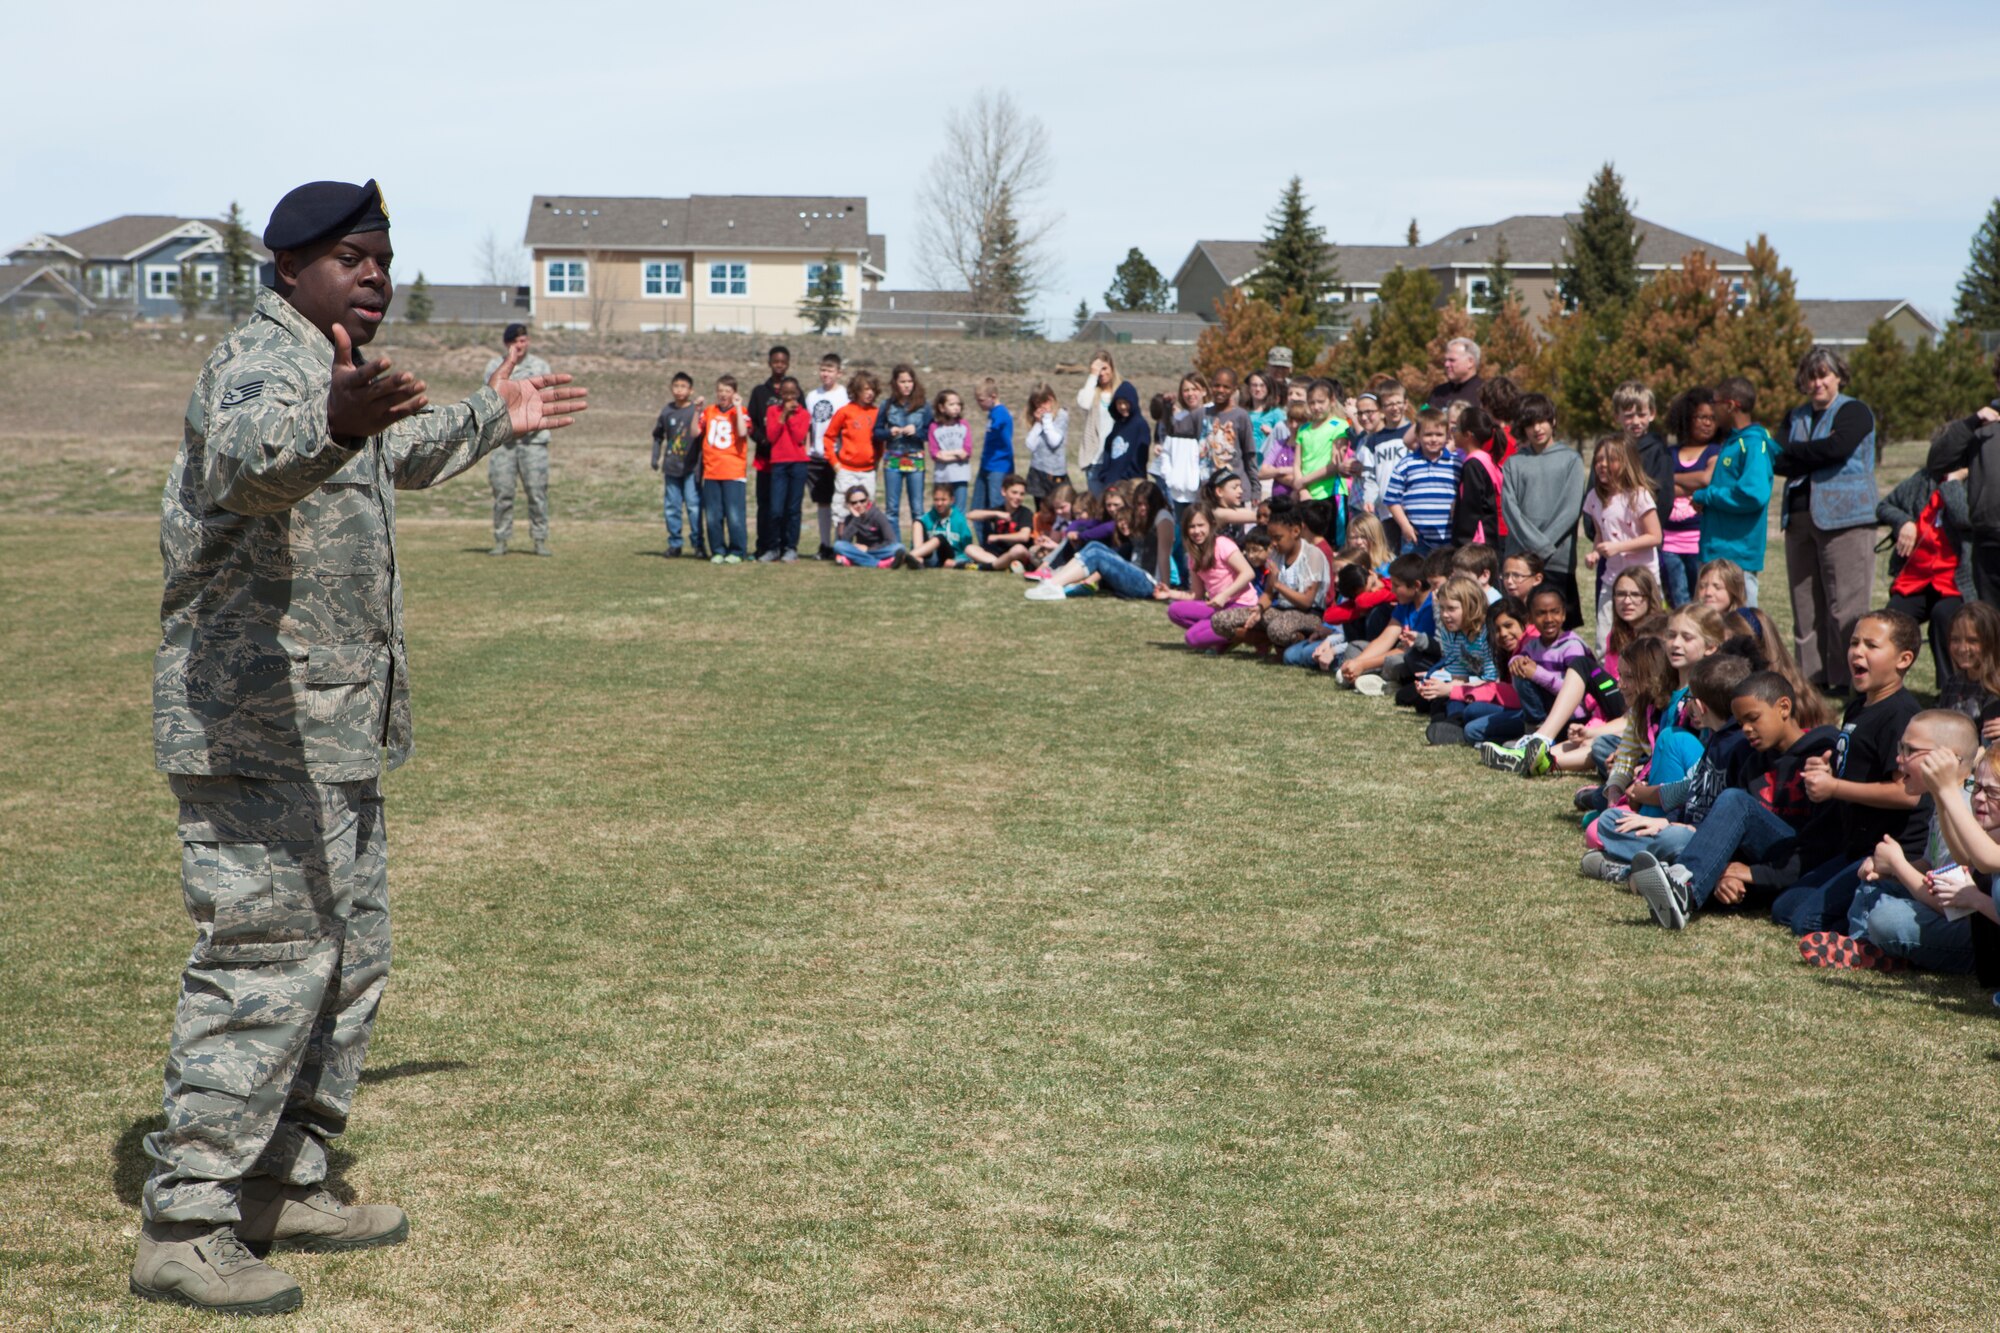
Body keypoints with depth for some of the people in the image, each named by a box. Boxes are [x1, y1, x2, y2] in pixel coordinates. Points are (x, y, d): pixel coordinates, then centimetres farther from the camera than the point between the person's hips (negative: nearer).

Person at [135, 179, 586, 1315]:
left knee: (349, 958, 16)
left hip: (334, 727, 10)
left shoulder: (334, 372, 17)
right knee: (267, 962, -12)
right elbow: (246, 460, -40)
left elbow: (401, 457, 41)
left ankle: (285, 1187, 28)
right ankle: (184, 1229, -5)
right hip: (257, 725, -10)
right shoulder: (261, 360, -15)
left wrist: (491, 419, 45)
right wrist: (332, 424, -59)